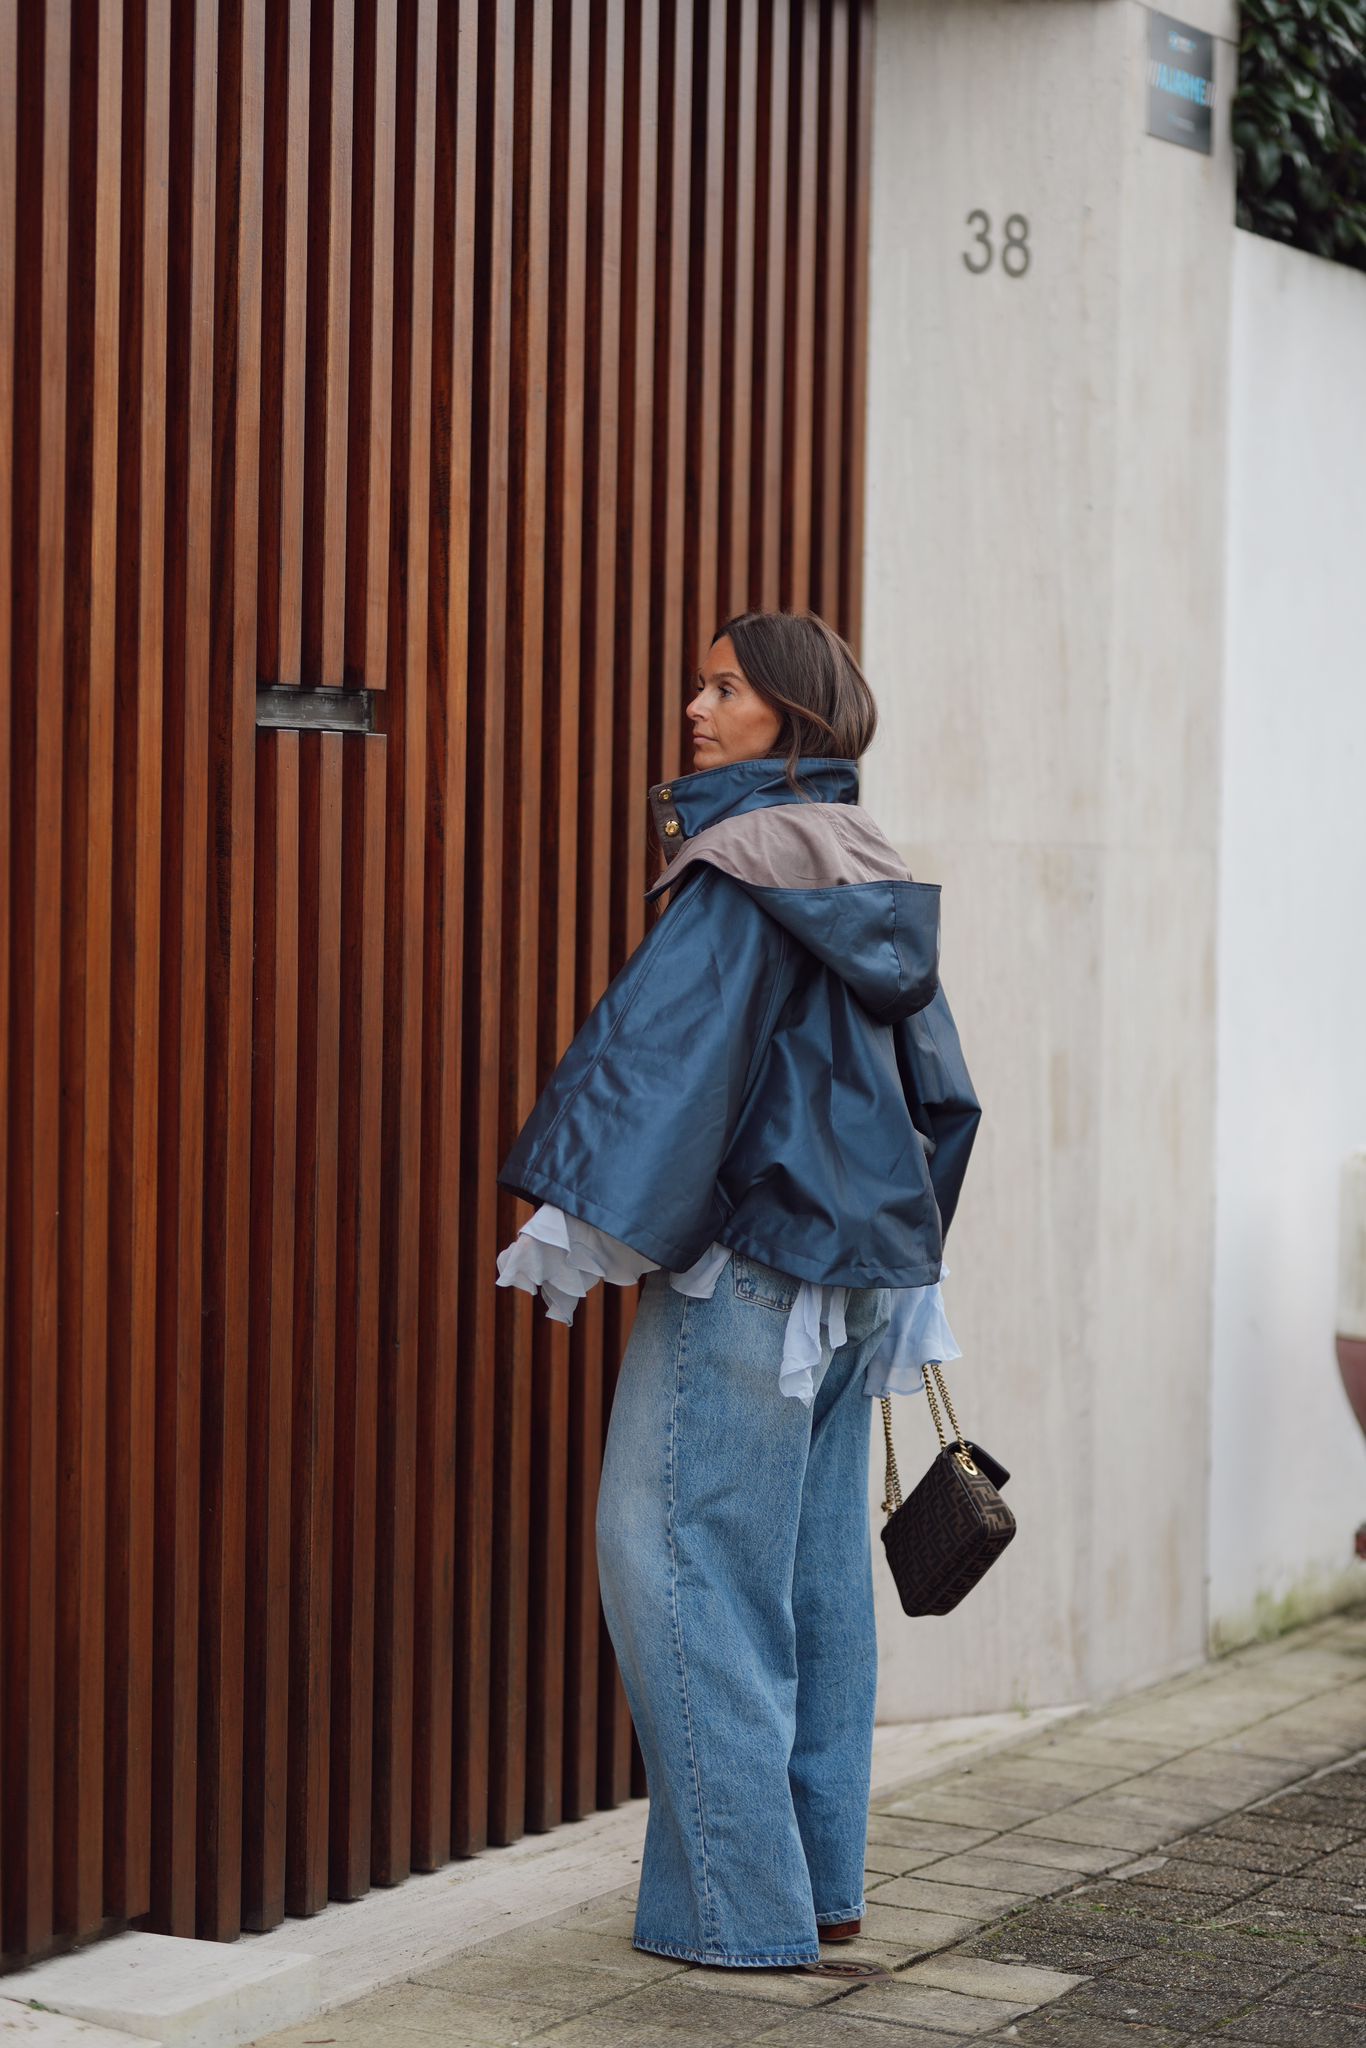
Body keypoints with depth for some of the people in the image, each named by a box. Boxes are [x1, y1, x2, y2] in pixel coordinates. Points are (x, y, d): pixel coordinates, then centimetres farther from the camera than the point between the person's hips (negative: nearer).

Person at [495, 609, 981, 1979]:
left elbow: (666, 1045, -20)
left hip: (744, 1262, -8)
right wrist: (899, 1250, 24)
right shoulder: (872, 886, 13)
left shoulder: (744, 874, -12)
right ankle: (822, 1887, 16)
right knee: (814, 1573, 11)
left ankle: (741, 1907, -2)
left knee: (682, 1560, -3)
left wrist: (584, 1219, -17)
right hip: (855, 1272, 8)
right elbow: (940, 1091, 18)